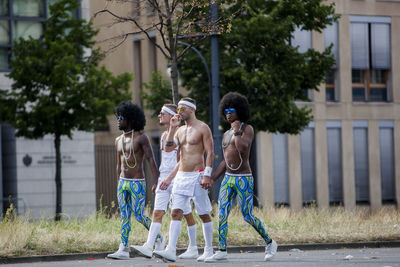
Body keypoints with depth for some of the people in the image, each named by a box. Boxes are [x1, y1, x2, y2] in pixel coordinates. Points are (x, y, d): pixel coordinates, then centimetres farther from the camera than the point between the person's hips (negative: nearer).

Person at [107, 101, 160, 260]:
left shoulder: (141, 137, -9)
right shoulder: (119, 140, 12)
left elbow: (151, 160, -13)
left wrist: (157, 181, -21)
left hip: (137, 183, -6)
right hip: (123, 183, 6)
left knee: (139, 216, -7)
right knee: (125, 216, 1)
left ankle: (157, 237, 17)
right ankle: (123, 250, -4)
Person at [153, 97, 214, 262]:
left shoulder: (202, 128, -4)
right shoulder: (180, 130, 16)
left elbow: (210, 153, -8)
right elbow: (168, 148, 7)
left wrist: (207, 175, -17)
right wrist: (172, 128, 1)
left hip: (197, 176, -6)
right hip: (181, 177, 6)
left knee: (204, 215, 2)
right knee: (176, 213, -6)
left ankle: (209, 250, 10)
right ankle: (171, 250, -14)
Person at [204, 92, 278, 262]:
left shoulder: (248, 129, -6)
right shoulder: (226, 135, 15)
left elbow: (243, 149, -25)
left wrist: (237, 131, -19)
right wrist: (211, 180, 10)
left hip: (244, 180, -6)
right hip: (228, 179, 6)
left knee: (248, 216, -4)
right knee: (222, 213, -8)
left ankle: (269, 243, 16)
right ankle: (221, 251, -11)